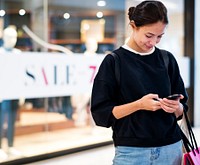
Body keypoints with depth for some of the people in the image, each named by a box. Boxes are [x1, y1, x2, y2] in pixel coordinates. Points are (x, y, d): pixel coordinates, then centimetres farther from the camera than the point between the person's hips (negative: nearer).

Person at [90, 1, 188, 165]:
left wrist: (176, 107, -13)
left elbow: (181, 109, 10)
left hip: (171, 148, 3)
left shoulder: (167, 59, 5)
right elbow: (101, 113, -7)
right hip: (131, 151, -3)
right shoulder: (114, 61, -5)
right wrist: (139, 104, -19)